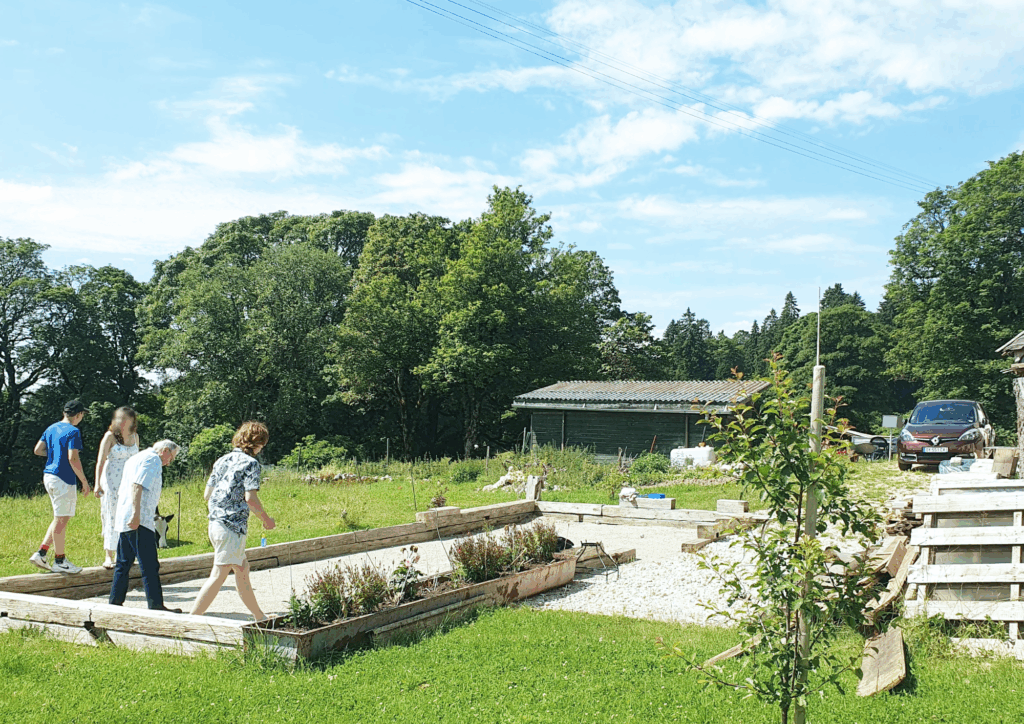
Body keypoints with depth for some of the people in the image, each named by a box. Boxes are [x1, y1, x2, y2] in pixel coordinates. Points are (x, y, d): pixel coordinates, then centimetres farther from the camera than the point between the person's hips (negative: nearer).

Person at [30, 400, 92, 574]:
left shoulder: (51, 429, 12)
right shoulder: (73, 432, -14)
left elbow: (38, 450, 14)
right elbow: (73, 459, -21)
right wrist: (85, 481, -16)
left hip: (49, 476, 9)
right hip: (63, 479, -9)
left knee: (62, 518, 17)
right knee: (61, 520, 0)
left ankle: (41, 553, 14)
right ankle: (59, 561, 8)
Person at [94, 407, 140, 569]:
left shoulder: (135, 436, 8)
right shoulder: (110, 436, -6)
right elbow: (100, 461, -8)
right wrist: (97, 484, -15)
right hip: (111, 481, -4)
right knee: (112, 517, -5)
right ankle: (108, 557, -2)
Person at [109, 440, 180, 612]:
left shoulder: (135, 458, 25)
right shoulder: (152, 459, -7)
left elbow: (121, 490, 28)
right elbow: (137, 485, -20)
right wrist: (136, 514, -26)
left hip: (123, 520, 10)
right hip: (139, 521, -10)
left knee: (123, 563, 14)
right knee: (149, 565, -8)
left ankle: (115, 602, 16)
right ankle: (156, 604, -7)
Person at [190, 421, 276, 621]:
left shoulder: (223, 460, 14)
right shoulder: (250, 463, -9)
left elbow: (207, 495, 14)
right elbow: (250, 498, -17)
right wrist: (266, 519, -3)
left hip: (215, 523, 9)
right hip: (233, 526, -9)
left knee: (242, 570, 18)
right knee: (218, 576, -7)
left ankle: (260, 618, 29)